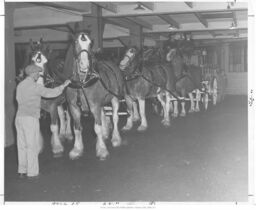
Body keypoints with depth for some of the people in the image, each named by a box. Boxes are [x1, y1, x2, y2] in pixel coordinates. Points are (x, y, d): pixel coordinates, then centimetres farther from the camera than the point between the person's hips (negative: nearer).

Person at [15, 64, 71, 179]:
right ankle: (32, 172, 4)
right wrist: (63, 85, 3)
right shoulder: (35, 86, -10)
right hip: (30, 118, -7)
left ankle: (22, 171, 18)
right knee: (32, 146, 0)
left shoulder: (20, 85, 11)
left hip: (19, 117, 7)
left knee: (22, 145, 12)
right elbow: (51, 93, -9)